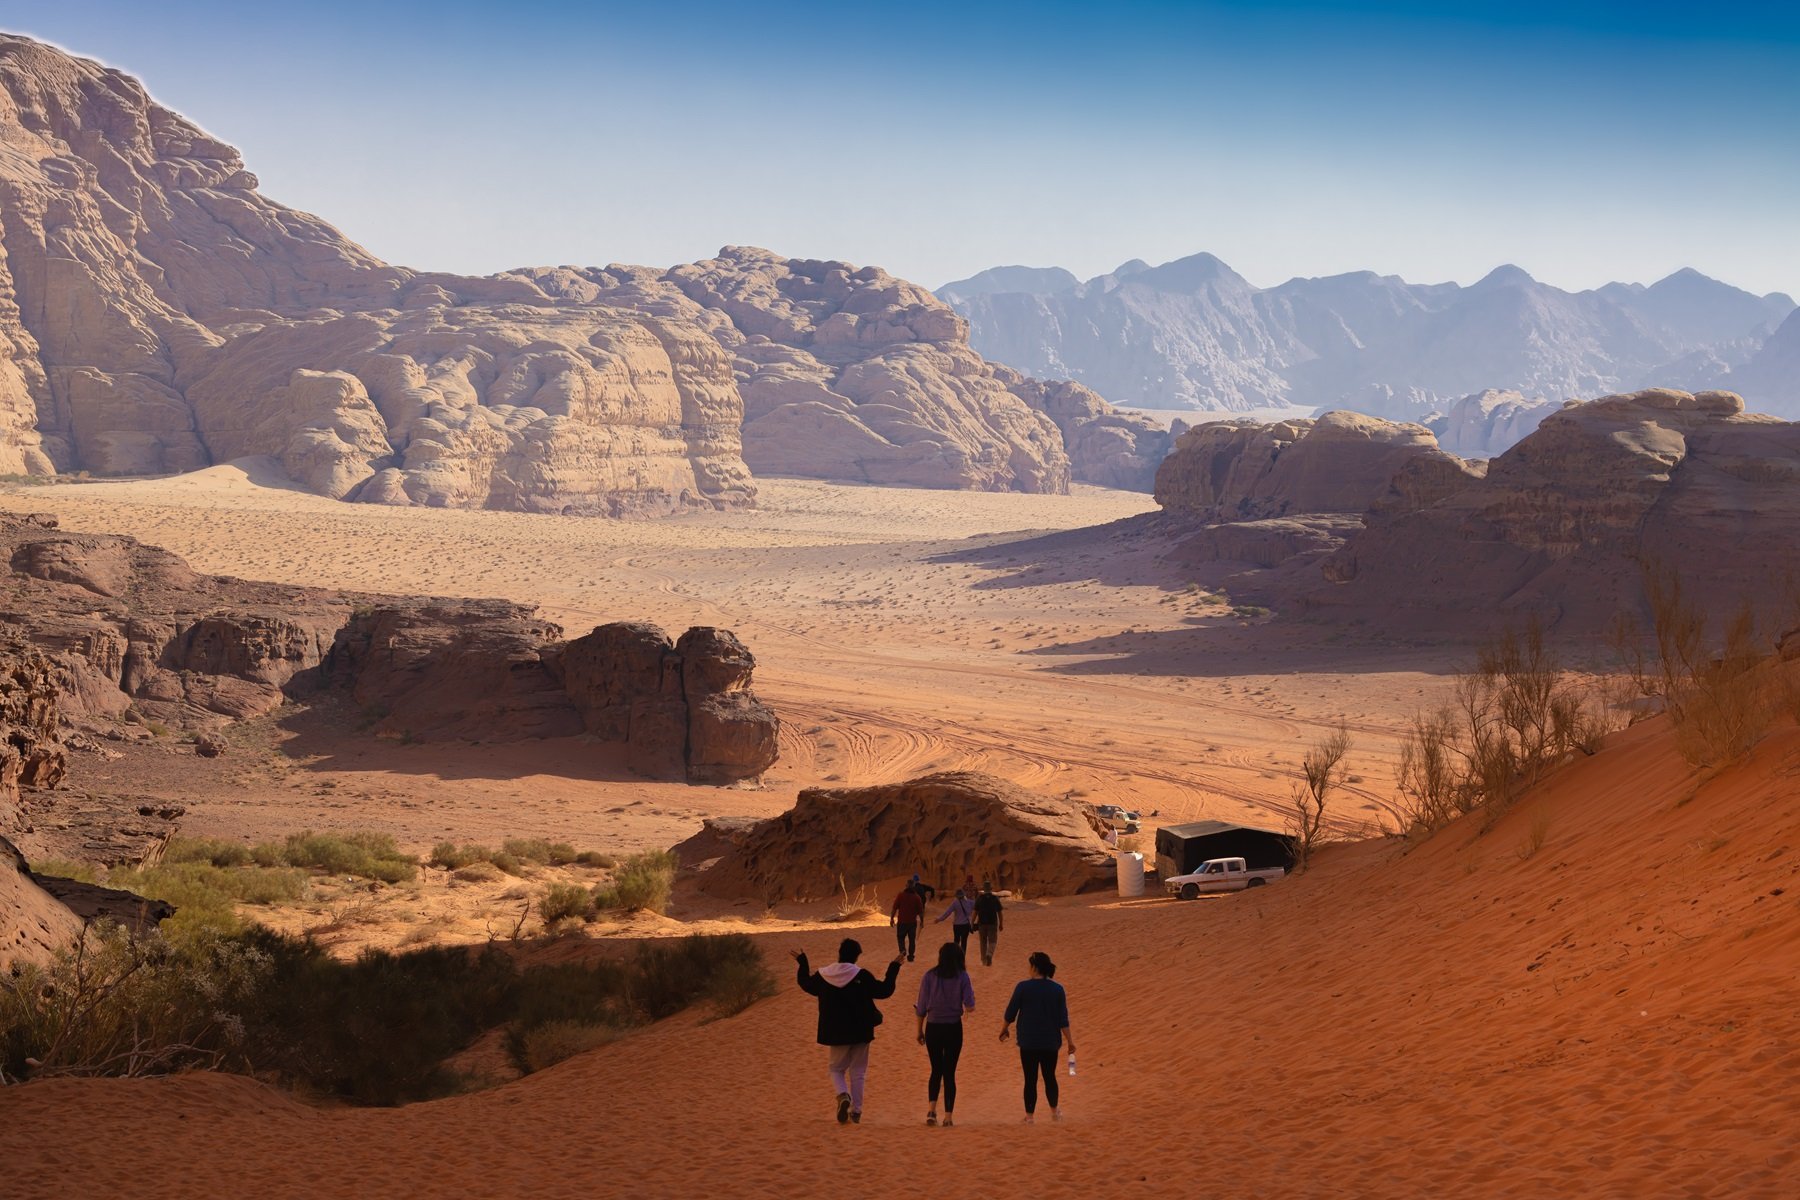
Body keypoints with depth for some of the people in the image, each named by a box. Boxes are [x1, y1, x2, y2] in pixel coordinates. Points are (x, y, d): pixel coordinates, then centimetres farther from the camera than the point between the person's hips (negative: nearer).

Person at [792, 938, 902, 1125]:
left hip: (836, 1034, 1)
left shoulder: (823, 976, -5)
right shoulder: (862, 976, -13)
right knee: (857, 1073, 12)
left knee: (836, 1068, 16)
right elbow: (884, 990, -6)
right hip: (860, 1033, -1)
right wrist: (893, 968, 4)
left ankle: (843, 1096, -13)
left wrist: (801, 962, 29)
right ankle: (856, 1111, 12)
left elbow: (806, 984, 15)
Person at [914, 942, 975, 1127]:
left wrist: (919, 1030, 9)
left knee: (936, 1070, 15)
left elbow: (922, 1007, -1)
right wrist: (971, 990, 11)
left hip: (933, 1028, 1)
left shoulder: (930, 976, -3)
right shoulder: (962, 977, -5)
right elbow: (969, 1007, -8)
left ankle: (931, 1109, -4)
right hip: (953, 1028, -1)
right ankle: (948, 1116, 5)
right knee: (949, 1072, 7)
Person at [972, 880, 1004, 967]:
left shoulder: (979, 898, -3)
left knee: (983, 942, 14)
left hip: (982, 923, 1)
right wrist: (1001, 924, 7)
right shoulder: (995, 898, -4)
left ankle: (984, 960, 21)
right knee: (992, 941, 6)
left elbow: (975, 912, -4)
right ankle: (989, 954, -21)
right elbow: (999, 913, -2)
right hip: (993, 923, -1)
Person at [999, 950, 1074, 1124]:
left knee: (1030, 1079, 5)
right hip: (1050, 1042, 2)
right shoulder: (1057, 989, -4)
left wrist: (1004, 1029, 14)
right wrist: (1070, 1042, 4)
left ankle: (1030, 1116, 7)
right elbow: (1063, 1020, -4)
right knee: (1050, 1077, 19)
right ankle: (1054, 1111, 29)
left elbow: (1010, 1013, -3)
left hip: (1028, 1042, -2)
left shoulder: (1023, 987, -11)